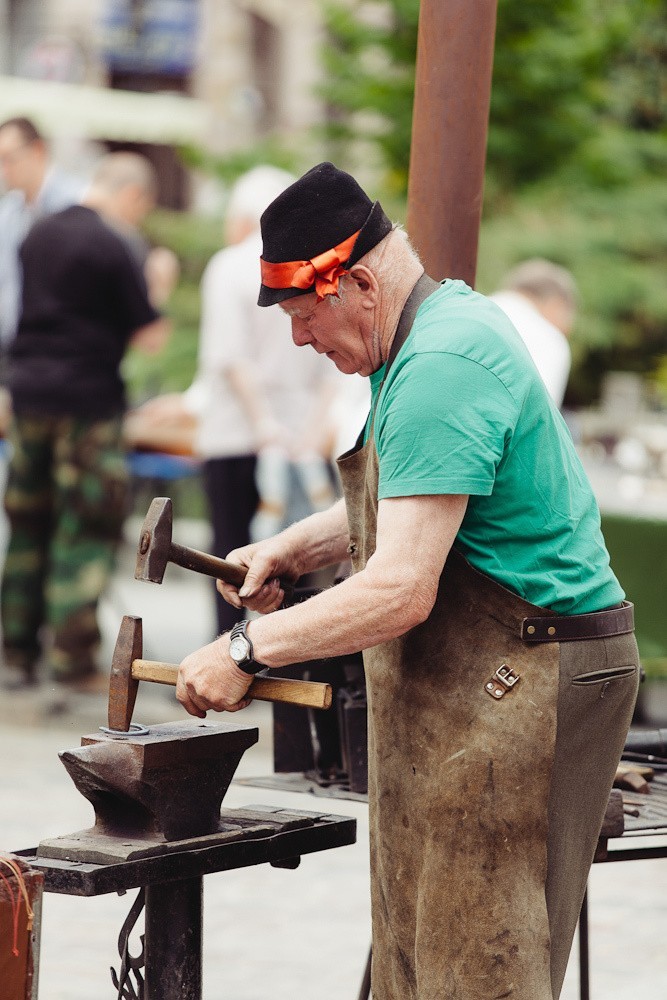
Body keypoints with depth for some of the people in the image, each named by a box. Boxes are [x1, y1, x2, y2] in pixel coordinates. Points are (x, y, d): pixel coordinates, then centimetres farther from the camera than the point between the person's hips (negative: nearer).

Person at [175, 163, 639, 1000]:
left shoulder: (437, 370, -21)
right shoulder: (449, 320, 12)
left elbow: (400, 591, -26)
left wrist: (249, 650, -17)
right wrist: (289, 551, 15)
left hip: (514, 686, -11)